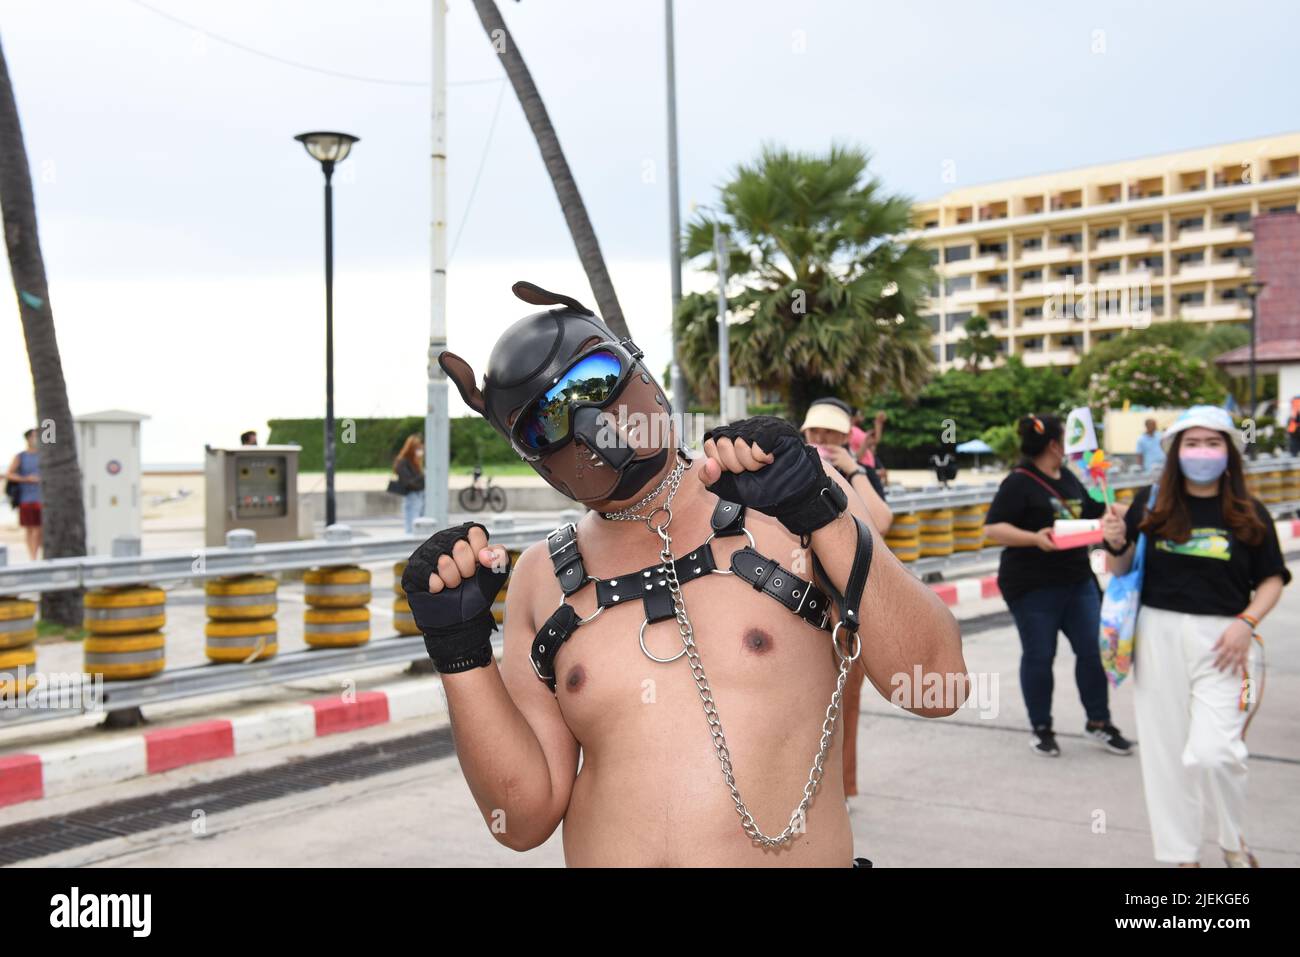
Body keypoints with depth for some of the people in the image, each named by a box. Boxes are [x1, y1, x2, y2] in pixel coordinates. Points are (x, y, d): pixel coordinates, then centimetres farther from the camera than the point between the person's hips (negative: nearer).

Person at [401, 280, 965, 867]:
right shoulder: (542, 580, 0)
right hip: (603, 851, 2)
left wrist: (821, 512, -18)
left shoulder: (780, 497, -5)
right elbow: (525, 818, -1)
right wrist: (460, 649, -12)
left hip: (796, 853, -1)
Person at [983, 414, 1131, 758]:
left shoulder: (1069, 478, 12)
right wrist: (1034, 538, -29)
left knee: (1094, 649, 6)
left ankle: (1098, 722, 22)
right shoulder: (1019, 483, -12)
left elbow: (1091, 512, 27)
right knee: (1039, 656, 4)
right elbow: (993, 529, -17)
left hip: (1078, 580, 7)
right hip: (1033, 586, -7)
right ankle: (1041, 729, 19)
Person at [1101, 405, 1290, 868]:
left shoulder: (1250, 514, 0)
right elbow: (1122, 570, 9)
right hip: (1158, 634, 2)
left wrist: (1246, 622, -9)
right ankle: (1182, 854, 27)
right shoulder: (1151, 503, 1)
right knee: (1166, 753, 8)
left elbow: (1271, 580, 7)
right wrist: (1117, 544, -12)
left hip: (1223, 640, -2)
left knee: (1212, 752, -14)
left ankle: (1234, 841, 16)